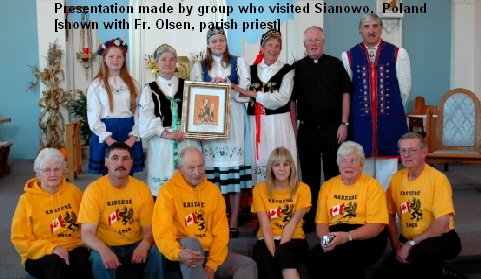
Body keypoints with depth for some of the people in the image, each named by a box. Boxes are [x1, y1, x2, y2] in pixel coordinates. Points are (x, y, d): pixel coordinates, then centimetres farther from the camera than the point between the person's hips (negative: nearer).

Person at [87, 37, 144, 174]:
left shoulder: (132, 84, 10)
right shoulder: (97, 85, 1)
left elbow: (138, 112, 5)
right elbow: (93, 116, -4)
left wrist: (133, 136, -8)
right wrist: (108, 138, -13)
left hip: (129, 134, 2)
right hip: (106, 134, -2)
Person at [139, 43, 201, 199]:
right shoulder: (150, 89, 9)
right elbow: (145, 120, -1)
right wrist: (166, 133, -13)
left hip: (187, 141, 1)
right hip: (161, 143, -1)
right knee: (162, 187, -3)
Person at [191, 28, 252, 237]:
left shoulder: (238, 62, 12)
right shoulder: (199, 67, 15)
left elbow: (246, 92, 2)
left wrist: (226, 86, -12)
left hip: (233, 120, -1)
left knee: (234, 167, -4)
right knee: (212, 166, -4)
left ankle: (234, 221, 0)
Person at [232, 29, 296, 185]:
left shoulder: (286, 70, 3)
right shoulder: (252, 70, 13)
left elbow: (283, 97, -10)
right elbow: (242, 96, 15)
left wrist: (254, 94, -12)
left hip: (278, 123, -3)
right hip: (255, 122, 3)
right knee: (256, 159, 2)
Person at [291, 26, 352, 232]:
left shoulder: (335, 64, 6)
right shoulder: (297, 68, 7)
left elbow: (345, 94, 4)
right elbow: (292, 100, 6)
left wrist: (344, 124, -4)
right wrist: (293, 129, 0)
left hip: (333, 128, 0)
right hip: (307, 129, 1)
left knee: (334, 173, 5)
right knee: (309, 175, 5)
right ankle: (309, 219, 14)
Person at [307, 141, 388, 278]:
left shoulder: (372, 185, -1)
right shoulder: (327, 186, 12)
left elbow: (377, 225, -9)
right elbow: (321, 222, 10)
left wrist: (348, 236, -23)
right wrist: (325, 238, -14)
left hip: (366, 238, -3)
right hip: (335, 236, 3)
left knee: (345, 253, -36)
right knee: (315, 257, -28)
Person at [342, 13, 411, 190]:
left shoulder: (398, 54, 2)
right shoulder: (349, 56, 4)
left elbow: (405, 88, 7)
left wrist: (394, 109, 14)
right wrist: (363, 108, 11)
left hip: (389, 120, 0)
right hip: (360, 120, 1)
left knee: (387, 168, 5)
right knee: (363, 166, 8)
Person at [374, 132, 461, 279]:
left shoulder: (437, 179, -15)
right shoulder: (397, 178, 3)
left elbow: (442, 224, -21)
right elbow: (390, 214, 10)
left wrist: (411, 244, -20)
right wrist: (395, 244, -4)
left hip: (439, 238, -5)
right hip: (408, 242, 6)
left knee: (424, 249, -37)